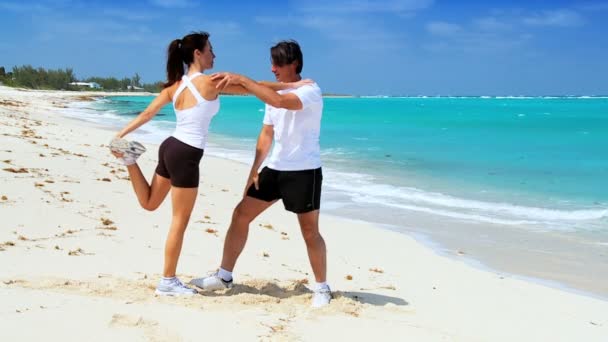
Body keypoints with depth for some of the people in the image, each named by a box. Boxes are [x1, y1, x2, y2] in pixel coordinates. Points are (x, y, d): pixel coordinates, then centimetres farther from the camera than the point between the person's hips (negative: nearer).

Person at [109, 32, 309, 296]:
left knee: (150, 203, 30)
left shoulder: (175, 85, 9)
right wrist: (291, 85, 2)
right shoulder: (209, 82, -12)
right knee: (180, 221, 2)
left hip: (171, 147, 8)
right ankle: (168, 282, 11)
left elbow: (146, 114, 8)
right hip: (185, 155, -8)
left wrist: (119, 135, 11)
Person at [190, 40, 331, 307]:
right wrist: (254, 170, 6)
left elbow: (280, 102, -34)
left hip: (304, 171, -7)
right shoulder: (273, 93, 11)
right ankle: (224, 277, 14)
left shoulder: (310, 91, -13)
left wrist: (242, 80, -33)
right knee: (241, 214, 4)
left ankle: (322, 288, 16)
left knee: (310, 232, -1)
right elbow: (266, 135, 13)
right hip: (276, 168, 7)